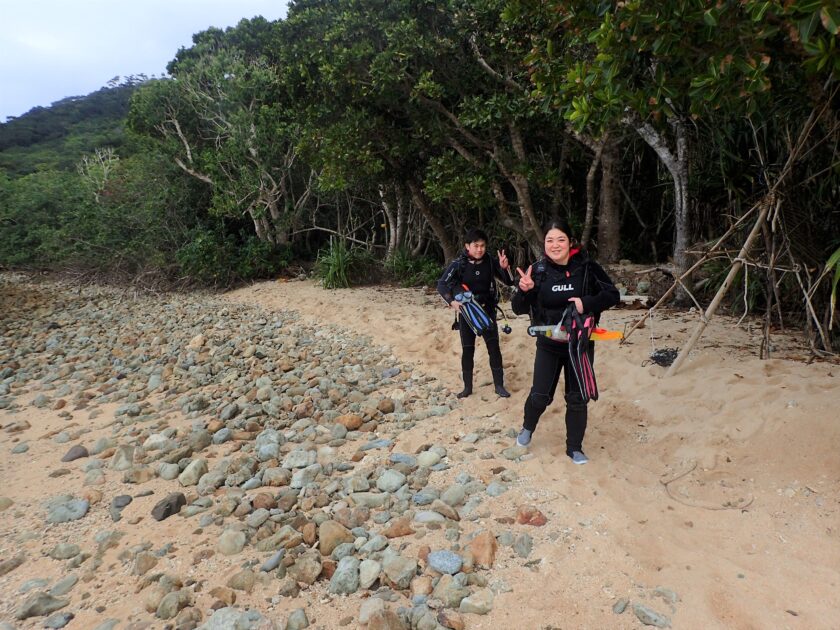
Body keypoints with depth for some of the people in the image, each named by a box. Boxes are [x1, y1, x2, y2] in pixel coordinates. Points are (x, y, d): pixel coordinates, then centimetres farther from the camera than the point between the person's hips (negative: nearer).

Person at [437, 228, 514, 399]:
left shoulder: (490, 262, -7)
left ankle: (499, 385, 13)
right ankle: (467, 387, 19)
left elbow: (510, 282, -5)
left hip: (487, 310, 1)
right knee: (467, 350, 6)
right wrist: (452, 301, -27)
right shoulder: (459, 263, -13)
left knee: (494, 348, 1)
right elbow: (441, 284, -12)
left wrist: (505, 267, -24)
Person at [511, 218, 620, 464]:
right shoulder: (538, 270, -10)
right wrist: (524, 290, -27)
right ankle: (527, 428, 35)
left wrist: (587, 303, -25)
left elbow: (613, 294, -7)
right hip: (549, 345, 0)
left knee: (577, 399, 9)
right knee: (540, 395, 2)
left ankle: (574, 448, 28)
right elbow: (519, 309, -6)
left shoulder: (586, 267, -11)